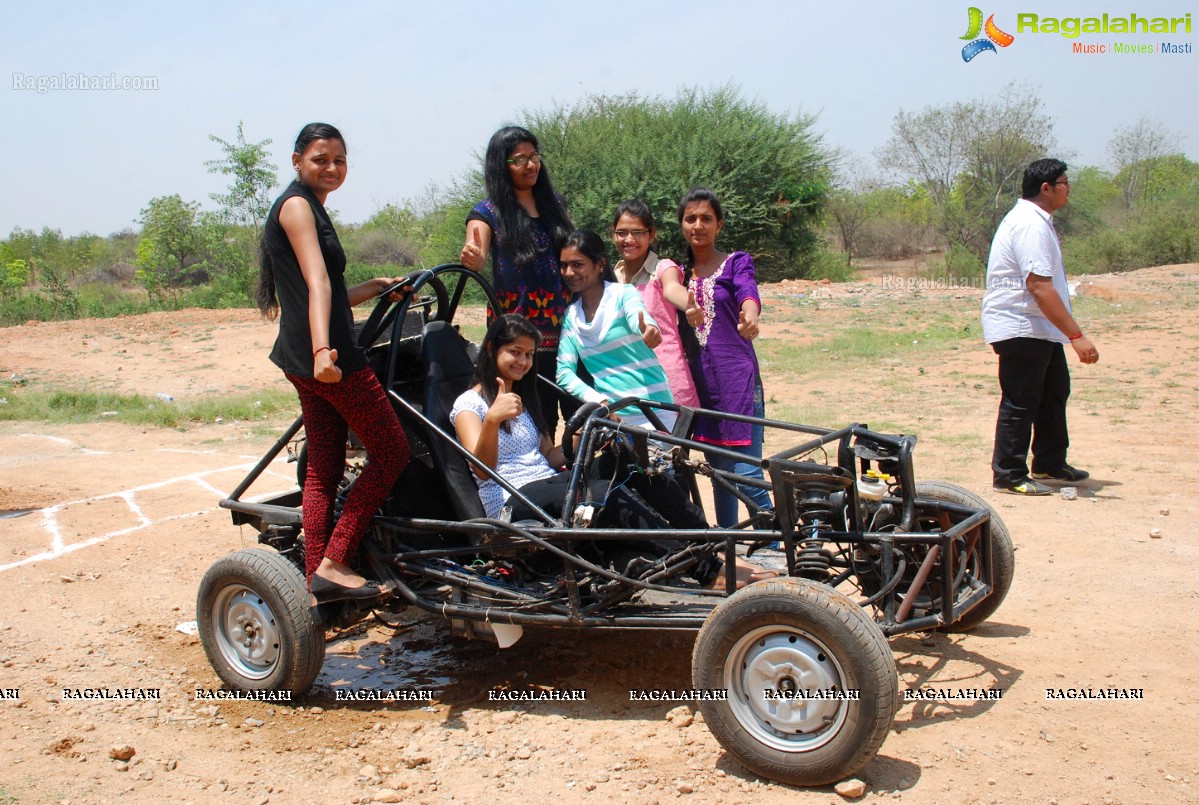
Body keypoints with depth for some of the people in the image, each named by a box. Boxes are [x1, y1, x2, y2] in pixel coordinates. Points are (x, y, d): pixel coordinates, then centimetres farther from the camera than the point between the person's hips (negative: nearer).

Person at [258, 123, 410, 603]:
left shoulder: (311, 208, 24)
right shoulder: (296, 204, -6)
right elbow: (316, 282, -22)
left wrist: (378, 286, 33)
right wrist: (322, 349, -32)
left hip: (306, 359, 10)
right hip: (326, 354, -10)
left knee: (324, 469, 9)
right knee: (391, 452, -4)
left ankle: (319, 581, 13)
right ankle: (334, 564, -4)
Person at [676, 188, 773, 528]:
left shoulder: (736, 262, 1)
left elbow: (749, 292, -21)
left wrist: (750, 316, -44)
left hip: (738, 380, -4)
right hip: (701, 383, 5)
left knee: (747, 476, -11)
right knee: (720, 475, 11)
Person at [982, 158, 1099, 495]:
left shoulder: (1034, 220, 15)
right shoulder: (1031, 226, -20)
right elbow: (1039, 286, -29)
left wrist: (1068, 331, 23)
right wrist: (1076, 335, -30)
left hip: (1040, 329, 11)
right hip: (1021, 328, -11)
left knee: (1054, 392, 18)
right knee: (1020, 403, -5)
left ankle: (1049, 464, 30)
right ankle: (1009, 476, 4)